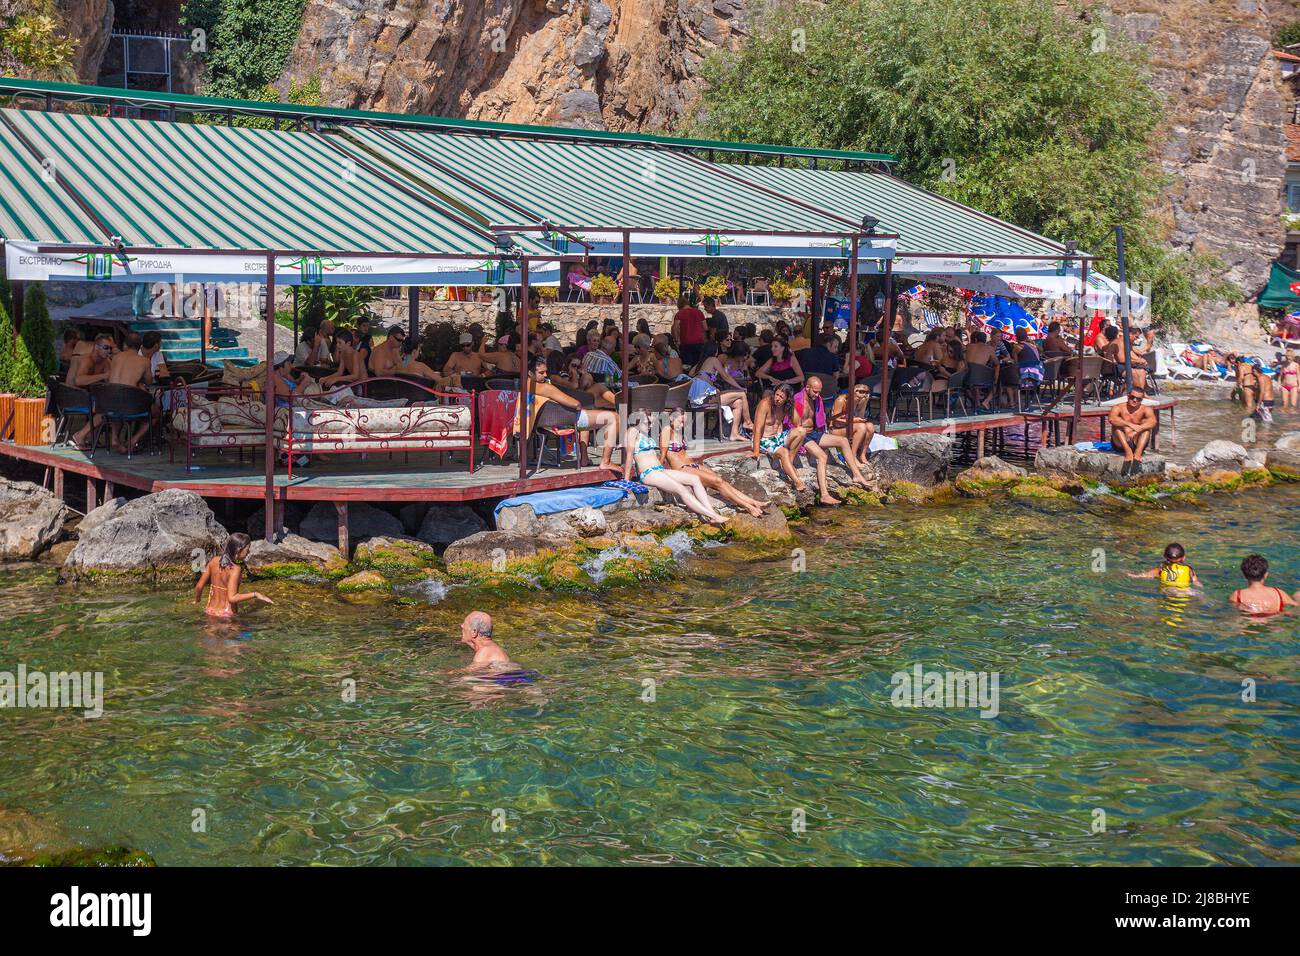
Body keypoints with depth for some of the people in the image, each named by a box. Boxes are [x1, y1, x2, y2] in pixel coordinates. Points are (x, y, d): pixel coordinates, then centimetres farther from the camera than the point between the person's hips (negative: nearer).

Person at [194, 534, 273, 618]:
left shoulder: (214, 560, -1)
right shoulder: (235, 569, -19)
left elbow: (199, 587, 3)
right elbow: (232, 598, -28)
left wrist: (196, 600, 22)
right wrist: (255, 594, -25)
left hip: (210, 610, 7)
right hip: (226, 614, -7)